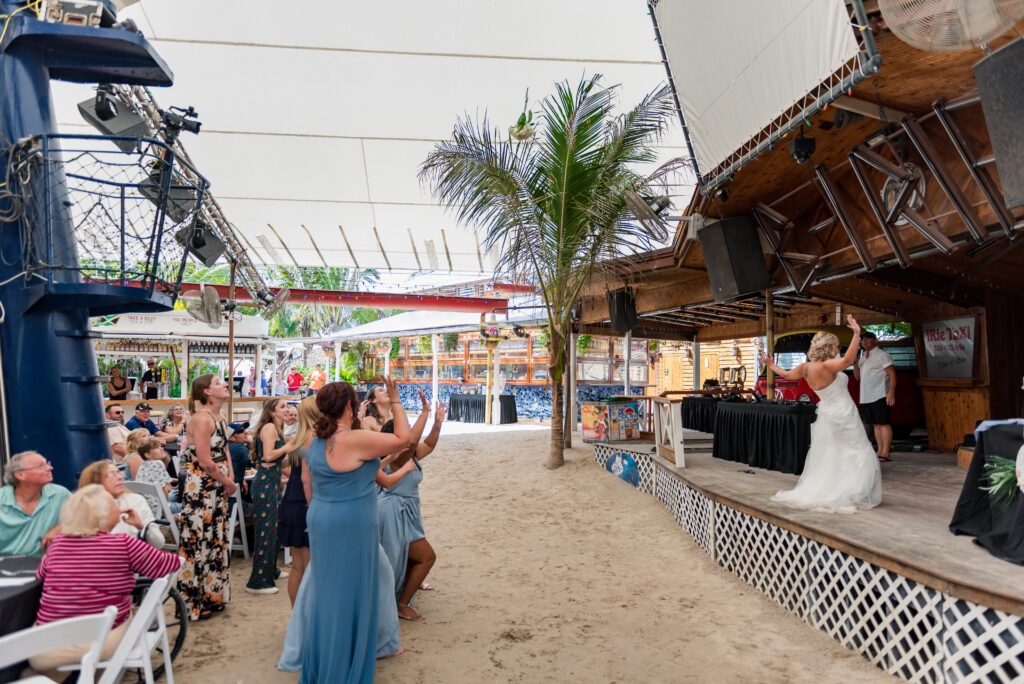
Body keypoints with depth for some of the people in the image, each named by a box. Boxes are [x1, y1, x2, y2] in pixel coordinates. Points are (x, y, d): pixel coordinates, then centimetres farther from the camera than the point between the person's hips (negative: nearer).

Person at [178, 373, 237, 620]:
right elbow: (205, 462, -21)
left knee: (216, 539, 16)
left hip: (217, 486, 9)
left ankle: (213, 595, 30)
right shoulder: (202, 418, -19)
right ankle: (196, 602, 14)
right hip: (200, 486, -9)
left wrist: (231, 476, 3)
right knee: (199, 541, 1)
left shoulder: (221, 415, 9)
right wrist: (227, 482, -9)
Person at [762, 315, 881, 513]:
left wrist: (770, 365, 30)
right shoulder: (826, 366, -24)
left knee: (825, 456, 19)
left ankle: (814, 492, 25)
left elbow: (786, 374, 13)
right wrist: (856, 334, -43)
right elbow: (848, 360, -42)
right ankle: (853, 496, 6)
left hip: (826, 413, 8)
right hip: (843, 415, -8)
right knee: (859, 455, 5)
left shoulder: (806, 367, -2)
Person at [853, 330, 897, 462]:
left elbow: (892, 374, -9)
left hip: (880, 396, -7)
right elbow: (857, 377, 20)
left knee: (884, 423, -8)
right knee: (876, 424, 8)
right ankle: (880, 451, 11)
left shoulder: (882, 355, -2)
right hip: (866, 397, 7)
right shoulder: (862, 358, 20)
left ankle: (886, 453, -9)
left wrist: (891, 392, -19)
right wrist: (855, 363, 2)